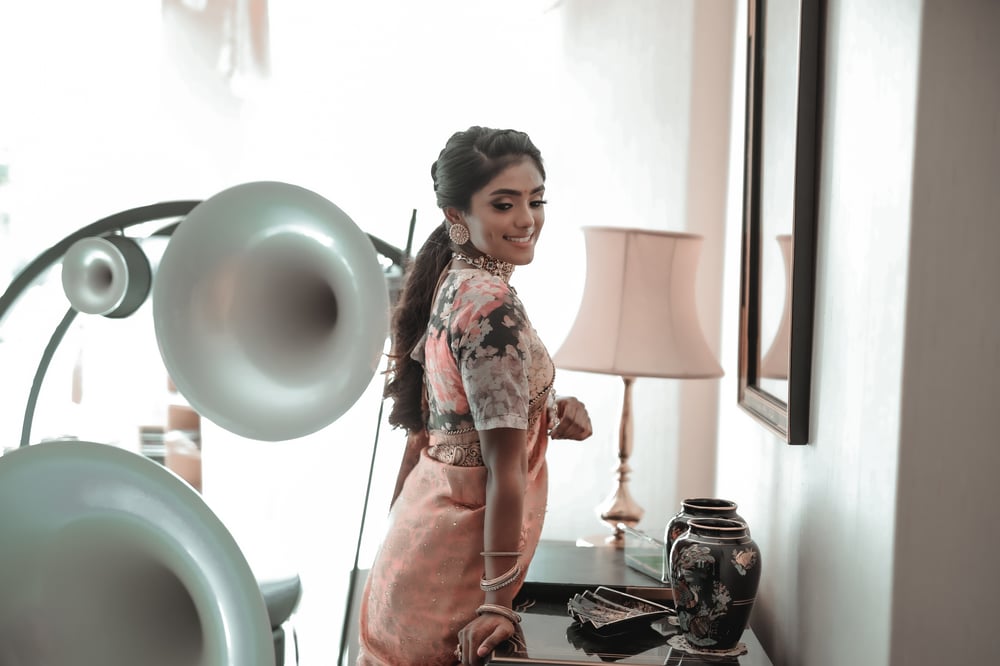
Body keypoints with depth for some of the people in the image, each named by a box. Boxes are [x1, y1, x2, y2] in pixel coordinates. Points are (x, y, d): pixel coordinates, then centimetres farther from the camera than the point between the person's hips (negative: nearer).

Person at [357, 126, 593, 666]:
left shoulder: (450, 287, 5)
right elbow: (503, 470, -22)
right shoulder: (494, 305, -21)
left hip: (422, 525, 9)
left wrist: (548, 419, 0)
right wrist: (498, 602, -21)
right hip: (457, 558, -9)